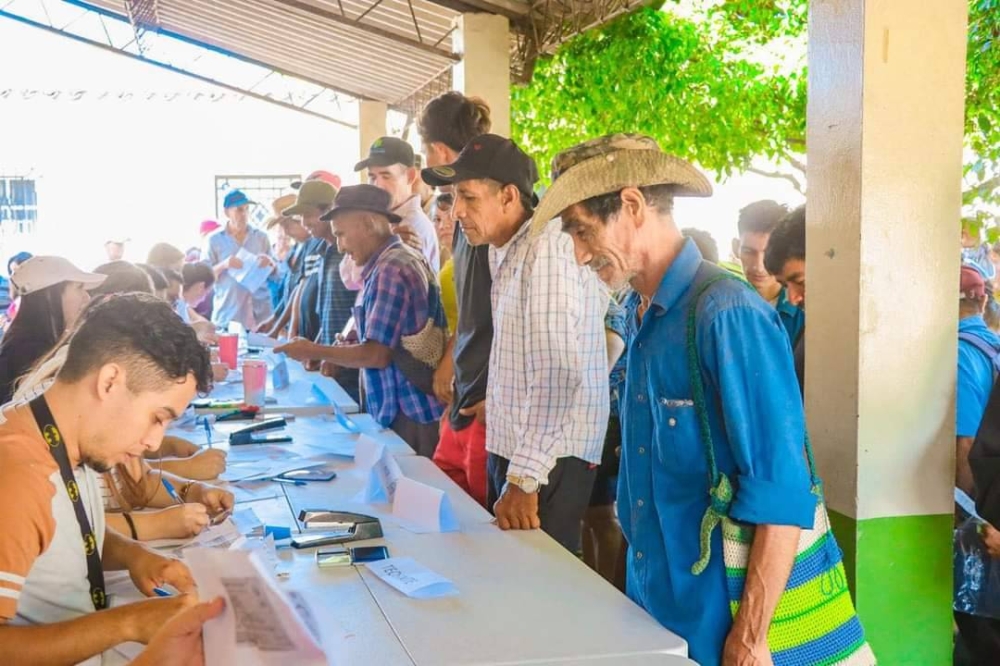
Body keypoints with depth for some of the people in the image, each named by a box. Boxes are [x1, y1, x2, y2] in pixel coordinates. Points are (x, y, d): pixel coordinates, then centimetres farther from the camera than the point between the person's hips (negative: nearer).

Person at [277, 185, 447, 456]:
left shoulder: (390, 270, -18)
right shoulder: (403, 259, 12)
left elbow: (377, 353, -19)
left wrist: (315, 351, -9)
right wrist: (335, 356, 12)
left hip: (410, 415, -10)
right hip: (414, 409, 10)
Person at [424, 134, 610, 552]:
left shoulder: (547, 251, -19)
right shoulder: (503, 250, 12)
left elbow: (557, 376, -26)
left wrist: (525, 478, -27)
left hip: (549, 461, -9)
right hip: (508, 448, 10)